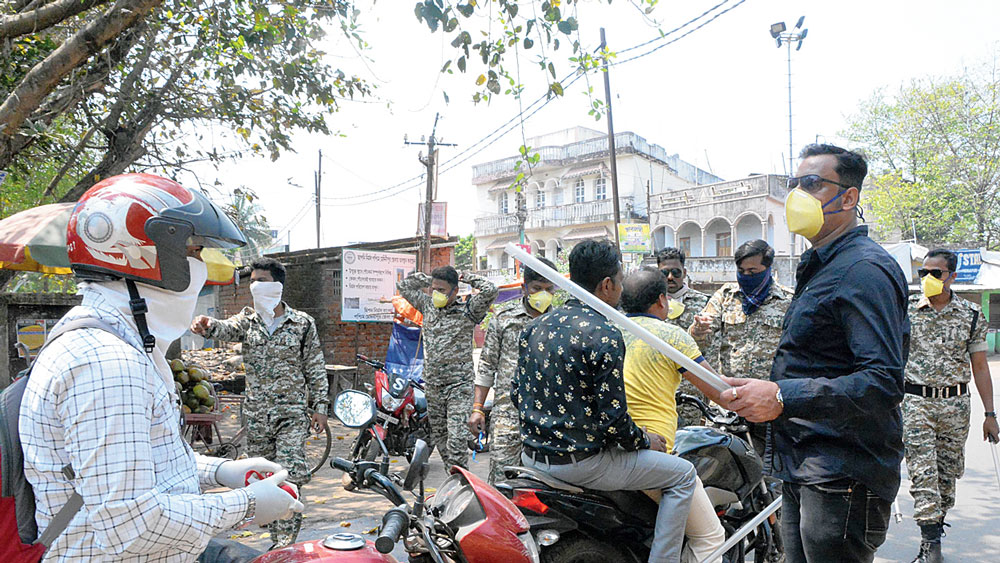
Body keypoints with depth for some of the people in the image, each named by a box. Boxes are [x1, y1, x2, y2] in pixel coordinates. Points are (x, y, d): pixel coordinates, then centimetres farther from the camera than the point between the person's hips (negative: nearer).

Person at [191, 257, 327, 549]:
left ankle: (285, 546, -6)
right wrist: (208, 326, -39)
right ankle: (277, 539, 24)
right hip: (256, 414, 4)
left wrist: (320, 405, 0)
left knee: (290, 478, -12)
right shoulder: (248, 319, 6)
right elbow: (227, 328, -16)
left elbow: (315, 368, 2)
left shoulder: (302, 323, -1)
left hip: (292, 413, -4)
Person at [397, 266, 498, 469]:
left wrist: (465, 277, -5)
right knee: (438, 436, 13)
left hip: (459, 386, -6)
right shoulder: (428, 305, 10)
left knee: (457, 438, -14)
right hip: (433, 385, 6)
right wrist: (429, 278, 9)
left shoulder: (468, 311, -5)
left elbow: (490, 290, -18)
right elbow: (403, 286, 18)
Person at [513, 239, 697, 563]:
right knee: (683, 474, 7)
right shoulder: (604, 335, -18)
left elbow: (517, 394, 10)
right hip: (580, 461, -8)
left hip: (532, 456, 8)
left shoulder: (535, 327, 4)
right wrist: (644, 440, 0)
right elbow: (612, 418, -19)